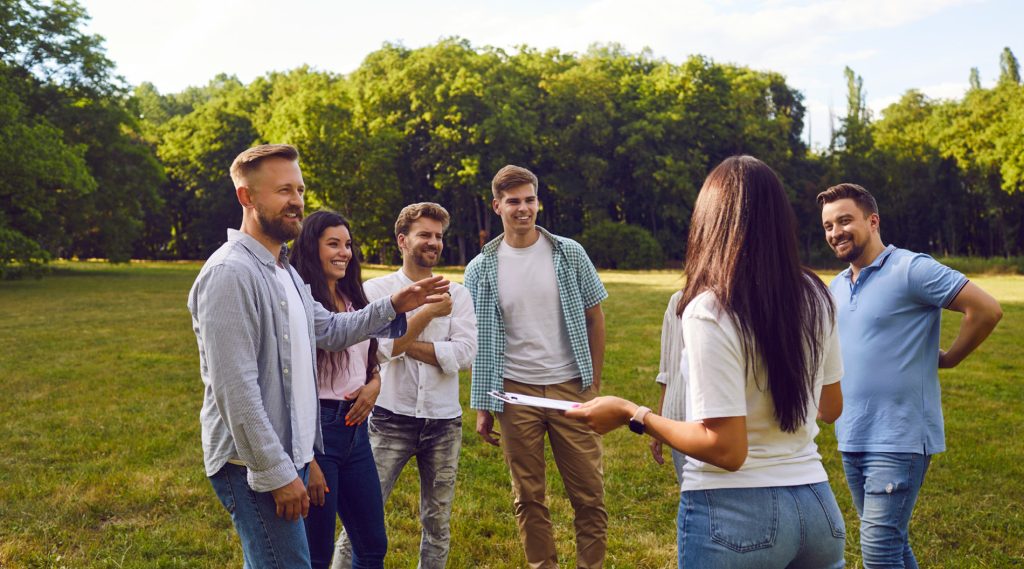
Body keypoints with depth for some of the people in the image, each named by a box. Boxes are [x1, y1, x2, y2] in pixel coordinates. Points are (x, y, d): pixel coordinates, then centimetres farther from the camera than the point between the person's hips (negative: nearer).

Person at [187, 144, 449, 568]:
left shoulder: (284, 270, 13)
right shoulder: (229, 272, -19)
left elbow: (327, 329, 23)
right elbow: (236, 389, -23)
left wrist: (394, 306, 11)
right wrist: (276, 472, -21)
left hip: (288, 456, 9)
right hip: (255, 466, -9)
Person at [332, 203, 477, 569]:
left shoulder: (457, 295, 4)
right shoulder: (375, 290, -1)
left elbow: (464, 354, -9)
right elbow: (379, 350, -15)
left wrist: (404, 344, -12)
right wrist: (429, 312, -13)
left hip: (444, 422, 3)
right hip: (391, 419, -2)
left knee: (437, 522, 13)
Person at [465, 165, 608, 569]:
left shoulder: (569, 254, 0)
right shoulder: (481, 269, 1)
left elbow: (594, 319, 5)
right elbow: (478, 342, 5)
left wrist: (594, 384, 2)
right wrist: (482, 407, 2)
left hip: (570, 388, 0)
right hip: (516, 392, 1)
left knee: (590, 496, 3)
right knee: (528, 499, 10)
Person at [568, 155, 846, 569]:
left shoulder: (709, 312, -19)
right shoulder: (815, 297, -1)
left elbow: (725, 448, -21)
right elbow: (831, 406, 12)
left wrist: (632, 415, -11)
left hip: (736, 512, -5)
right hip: (816, 504, 5)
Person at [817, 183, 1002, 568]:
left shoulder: (910, 269, -12)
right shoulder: (837, 287, 12)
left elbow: (987, 309, -15)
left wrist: (948, 358, -6)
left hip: (898, 439, -7)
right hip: (851, 439, 8)